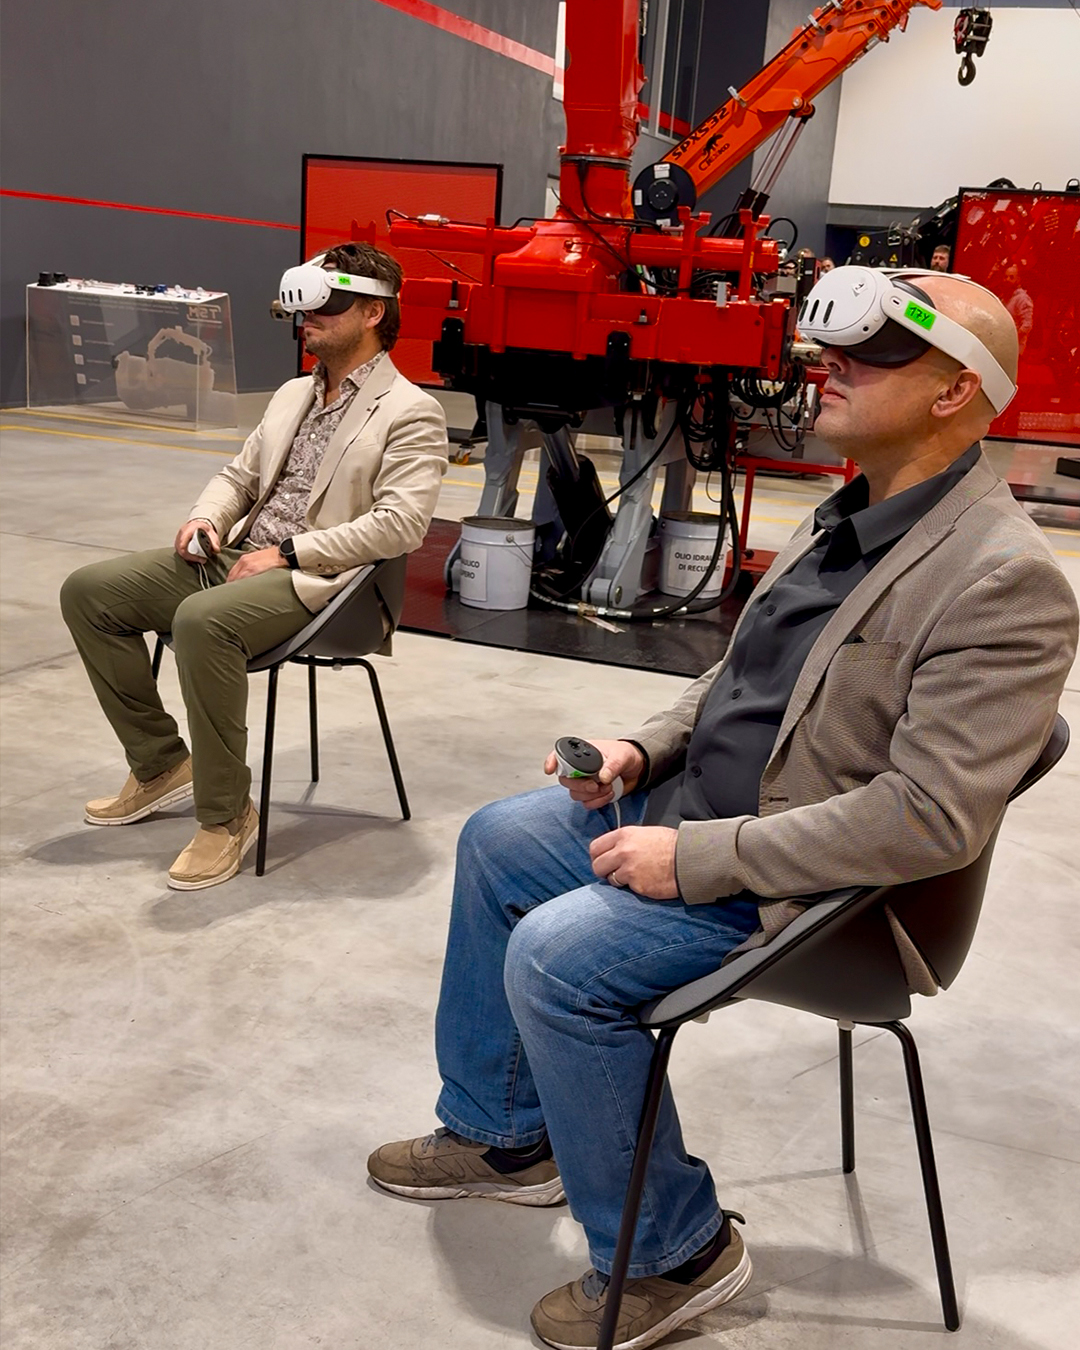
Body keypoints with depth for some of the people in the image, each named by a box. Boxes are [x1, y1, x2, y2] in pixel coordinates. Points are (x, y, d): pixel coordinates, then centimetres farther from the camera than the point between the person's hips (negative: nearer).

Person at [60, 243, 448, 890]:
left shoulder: (411, 412, -4)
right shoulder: (293, 395, 22)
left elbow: (400, 525, -16)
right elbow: (239, 474, 26)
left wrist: (287, 553, -18)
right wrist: (206, 517, 2)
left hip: (314, 578, -8)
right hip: (234, 555, 8)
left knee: (201, 620, -37)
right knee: (88, 591, -5)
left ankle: (227, 816, -20)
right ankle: (161, 765, 6)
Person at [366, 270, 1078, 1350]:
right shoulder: (851, 514, 6)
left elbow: (932, 816, -28)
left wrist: (697, 857, -26)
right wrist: (642, 748, -1)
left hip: (797, 890, -9)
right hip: (688, 806, 10)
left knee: (555, 953, -22)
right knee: (495, 843, 12)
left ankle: (674, 1253, 2)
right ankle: (504, 1135, 28)